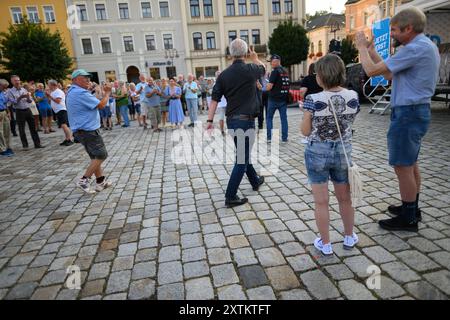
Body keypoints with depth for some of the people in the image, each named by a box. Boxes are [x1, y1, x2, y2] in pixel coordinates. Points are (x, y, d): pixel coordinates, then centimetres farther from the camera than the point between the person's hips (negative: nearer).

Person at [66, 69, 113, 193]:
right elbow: (101, 105, -18)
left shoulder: (72, 92, 16)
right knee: (101, 155, -5)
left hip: (81, 130, 11)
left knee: (95, 157, 13)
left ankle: (101, 182, 16)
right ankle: (84, 180, -3)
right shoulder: (81, 93, -18)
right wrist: (107, 93, -3)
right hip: (88, 130, -11)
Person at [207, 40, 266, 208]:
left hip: (231, 120, 6)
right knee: (242, 160, -1)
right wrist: (255, 58, 36)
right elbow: (263, 68, 16)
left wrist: (210, 121, 0)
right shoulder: (250, 70, -8)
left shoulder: (223, 74, 2)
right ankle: (230, 197, -1)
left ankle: (255, 181, 42)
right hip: (245, 120, -6)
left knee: (244, 154, 21)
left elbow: (215, 99, -2)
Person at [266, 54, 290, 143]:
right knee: (284, 118, 7)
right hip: (284, 98, 6)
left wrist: (266, 87, 3)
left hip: (274, 98, -6)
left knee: (269, 117, 7)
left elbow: (269, 86, -16)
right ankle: (284, 137, 7)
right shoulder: (285, 71, 11)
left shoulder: (275, 71, -12)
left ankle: (269, 137, 5)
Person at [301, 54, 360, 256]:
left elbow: (305, 131, -10)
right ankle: (349, 238, 39)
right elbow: (349, 123, 6)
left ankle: (325, 245, 22)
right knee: (345, 198, 20)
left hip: (318, 153, -3)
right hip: (343, 151, 4)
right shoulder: (353, 97, -5)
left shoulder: (313, 100, -17)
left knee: (321, 202, 9)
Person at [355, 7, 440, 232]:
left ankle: (408, 219, 8)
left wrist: (362, 48, -2)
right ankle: (412, 208, 33)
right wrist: (371, 51, 16)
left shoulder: (416, 48, -18)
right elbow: (390, 74, 16)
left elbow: (372, 70, -19)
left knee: (402, 166, -3)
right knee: (410, 163, 19)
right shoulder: (426, 46, 15)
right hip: (417, 111, 11)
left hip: (408, 113, -11)